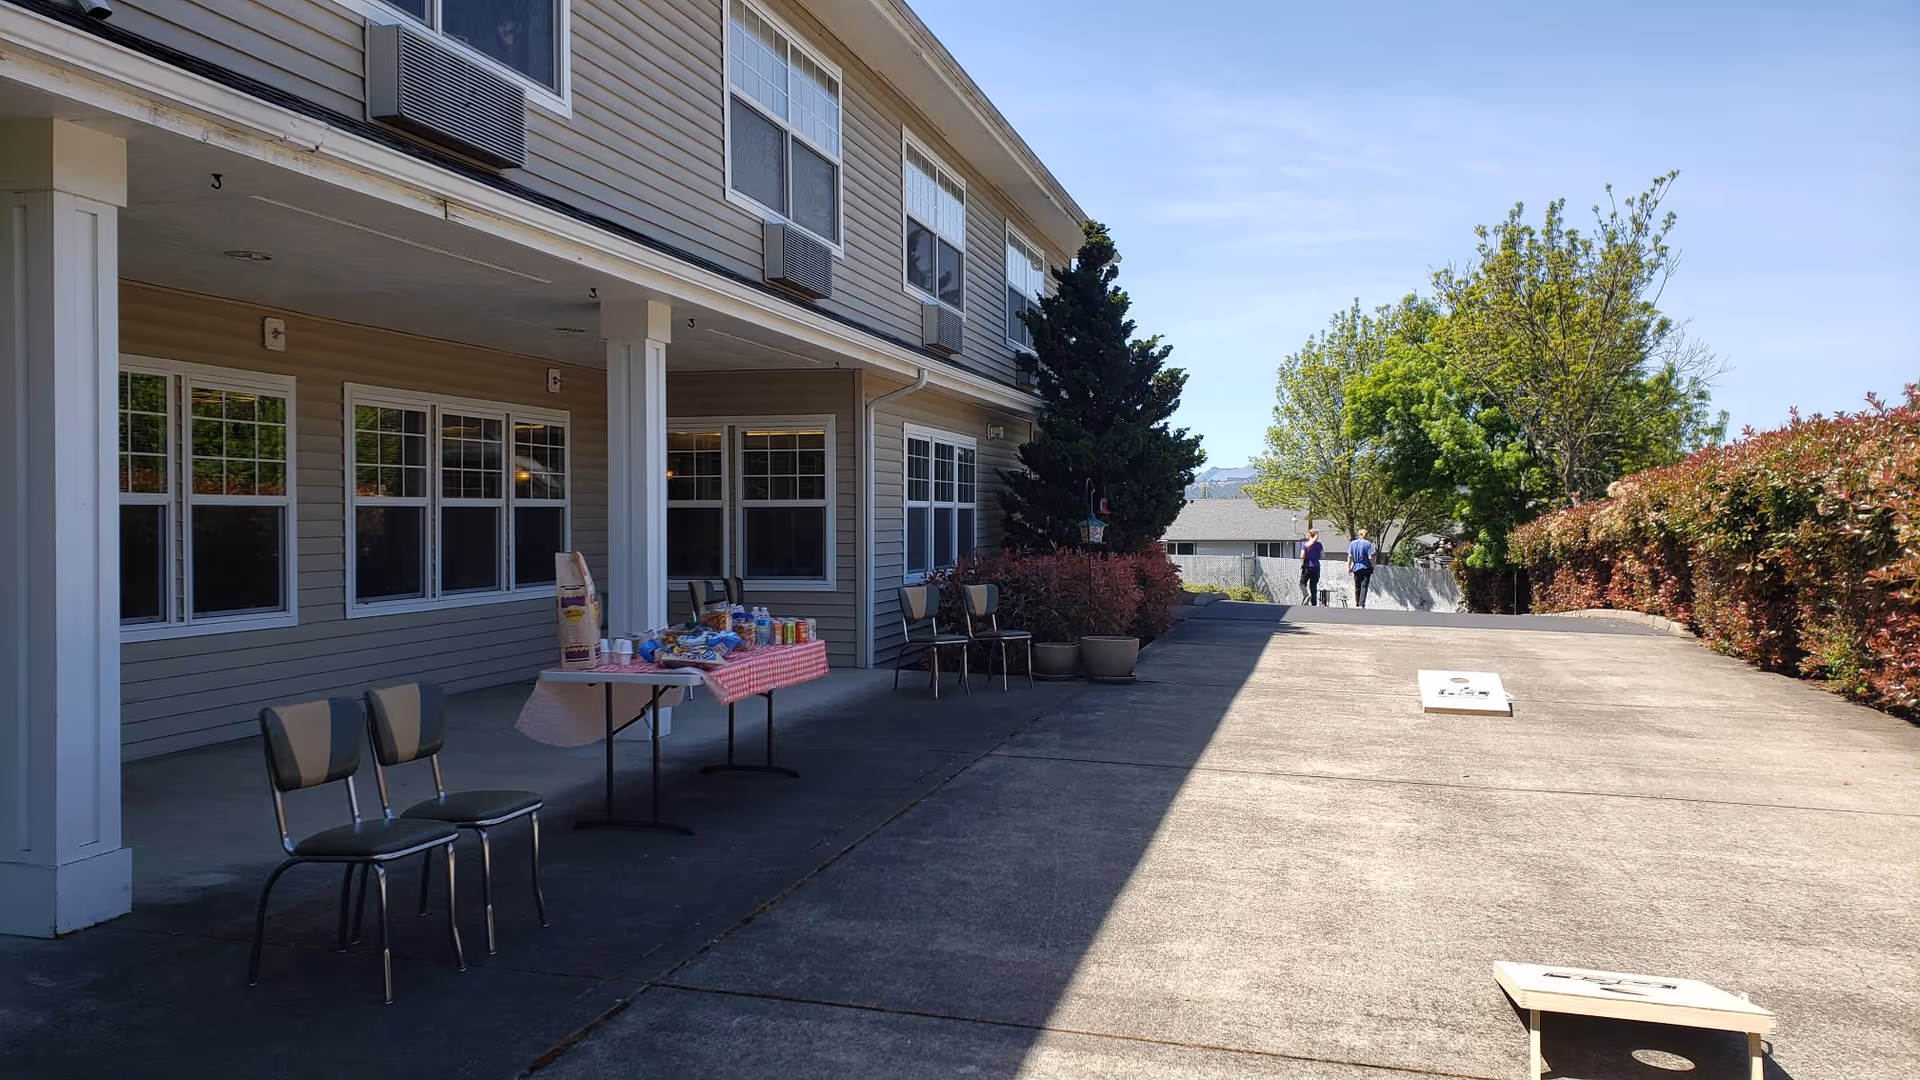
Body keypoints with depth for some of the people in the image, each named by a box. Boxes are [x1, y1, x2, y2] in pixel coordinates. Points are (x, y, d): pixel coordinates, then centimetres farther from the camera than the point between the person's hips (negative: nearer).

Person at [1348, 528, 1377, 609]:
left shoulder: (1353, 543, 4)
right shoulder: (1368, 544, -6)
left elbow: (1350, 556, 0)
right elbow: (1370, 557, -10)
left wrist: (1349, 567, 5)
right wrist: (1373, 567, -2)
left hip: (1356, 568, 3)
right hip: (1366, 568, -3)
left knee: (1357, 587, 14)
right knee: (1364, 587, -5)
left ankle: (1357, 605, 20)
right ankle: (1362, 605, -16)